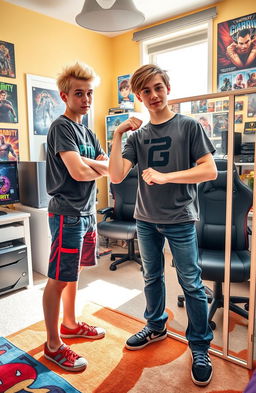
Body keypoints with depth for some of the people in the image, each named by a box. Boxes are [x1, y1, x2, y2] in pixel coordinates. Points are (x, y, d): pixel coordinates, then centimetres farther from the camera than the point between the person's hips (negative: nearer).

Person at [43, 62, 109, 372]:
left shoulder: (88, 133, 15)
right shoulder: (61, 127, -11)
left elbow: (111, 167, 7)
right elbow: (78, 172, -23)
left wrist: (87, 162, -12)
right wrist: (101, 167, -4)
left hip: (87, 212, 9)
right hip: (67, 214, -9)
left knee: (73, 272, 19)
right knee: (58, 279, 1)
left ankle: (70, 324, 36)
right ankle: (53, 345, 16)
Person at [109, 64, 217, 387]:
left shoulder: (189, 126, -3)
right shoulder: (137, 135, 6)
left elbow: (210, 170, -11)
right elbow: (116, 176, -4)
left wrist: (164, 177, -19)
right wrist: (118, 134, -11)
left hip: (180, 220, -4)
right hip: (146, 220, 4)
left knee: (191, 283, 3)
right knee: (151, 278, 17)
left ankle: (200, 347, 22)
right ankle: (156, 327, 40)